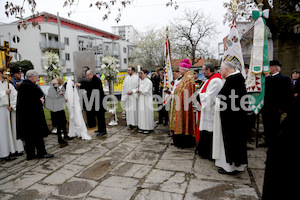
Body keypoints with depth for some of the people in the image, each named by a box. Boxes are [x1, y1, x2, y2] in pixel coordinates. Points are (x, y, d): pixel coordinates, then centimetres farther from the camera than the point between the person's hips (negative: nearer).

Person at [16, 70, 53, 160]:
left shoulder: (22, 85, 12)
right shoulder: (30, 85, -19)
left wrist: (40, 99, 2)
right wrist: (40, 101, -3)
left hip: (24, 115, 10)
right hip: (32, 114, -10)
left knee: (29, 135, 13)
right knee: (37, 134, 1)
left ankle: (30, 154, 20)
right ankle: (41, 153, 10)